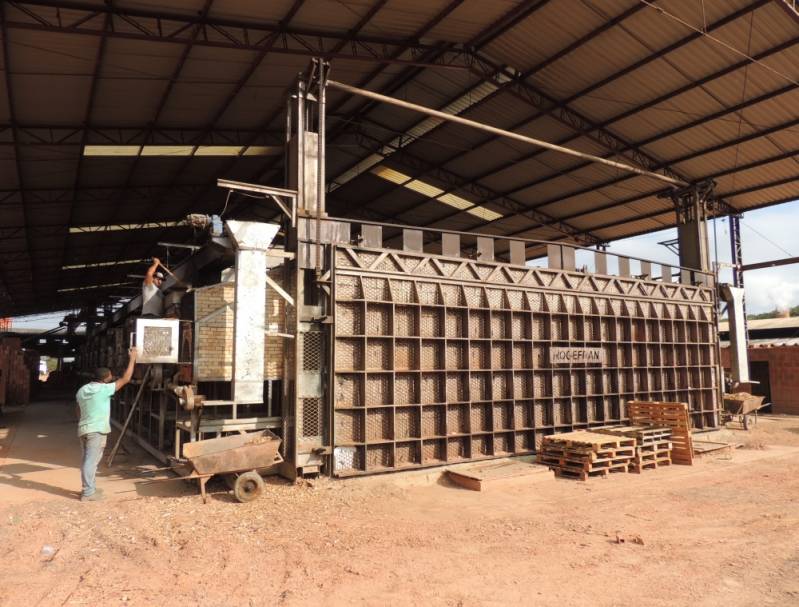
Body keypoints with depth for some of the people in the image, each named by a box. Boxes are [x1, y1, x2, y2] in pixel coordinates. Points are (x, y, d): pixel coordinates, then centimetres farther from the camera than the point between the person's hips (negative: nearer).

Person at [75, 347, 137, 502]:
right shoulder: (104, 389, -15)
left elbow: (79, 411, 18)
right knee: (91, 461, -4)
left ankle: (88, 488, 25)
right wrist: (132, 359, -5)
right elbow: (125, 379, -11)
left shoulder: (82, 390, 10)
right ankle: (88, 493, 1)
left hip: (83, 429, 8)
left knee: (88, 460, 16)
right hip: (96, 431, -8)